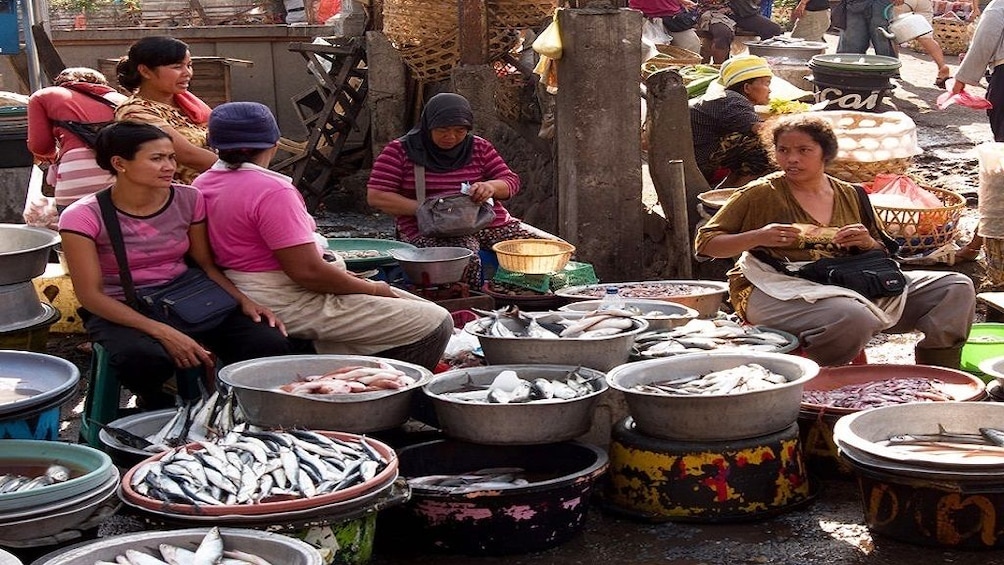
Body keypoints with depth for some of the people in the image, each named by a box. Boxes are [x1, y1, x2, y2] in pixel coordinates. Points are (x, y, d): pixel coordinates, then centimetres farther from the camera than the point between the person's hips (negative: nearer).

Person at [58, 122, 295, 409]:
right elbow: (91, 294, -14)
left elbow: (206, 264, 8)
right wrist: (162, 332, -25)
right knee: (145, 359, -40)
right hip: (120, 312, -3)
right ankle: (155, 403, -3)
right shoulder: (83, 217, -12)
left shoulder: (188, 200, -1)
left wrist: (243, 301, -12)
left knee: (271, 344, -22)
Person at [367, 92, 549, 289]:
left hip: (491, 223, 4)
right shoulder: (400, 151, 2)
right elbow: (376, 196, -4)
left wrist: (491, 186, -13)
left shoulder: (480, 147, 14)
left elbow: (511, 182, 13)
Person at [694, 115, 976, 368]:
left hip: (845, 286, 6)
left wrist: (868, 243, -2)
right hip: (777, 291, -5)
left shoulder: (850, 196, 15)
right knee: (852, 319, -40)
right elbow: (705, 243, 3)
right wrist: (758, 238, -14)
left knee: (956, 288, -4)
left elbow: (885, 254, 23)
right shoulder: (761, 194, 3)